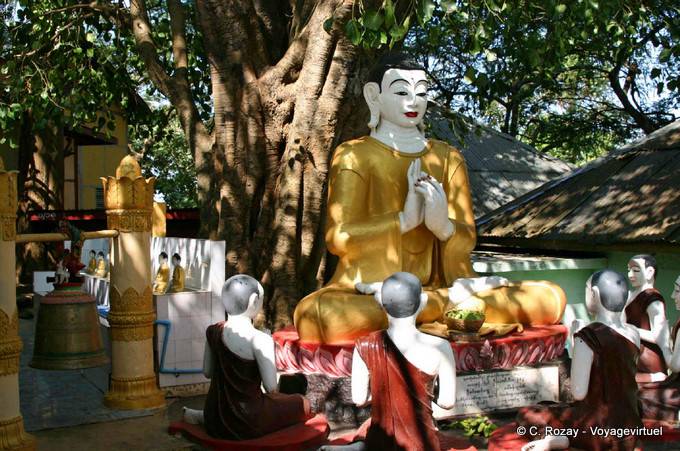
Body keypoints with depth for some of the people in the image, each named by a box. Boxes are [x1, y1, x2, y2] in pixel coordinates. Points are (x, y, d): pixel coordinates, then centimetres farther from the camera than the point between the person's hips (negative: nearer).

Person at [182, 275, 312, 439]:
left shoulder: (213, 332, -3)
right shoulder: (260, 340, -23)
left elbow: (207, 372, 7)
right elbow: (271, 388, -18)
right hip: (246, 424, -7)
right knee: (302, 403, 16)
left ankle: (202, 417, 17)